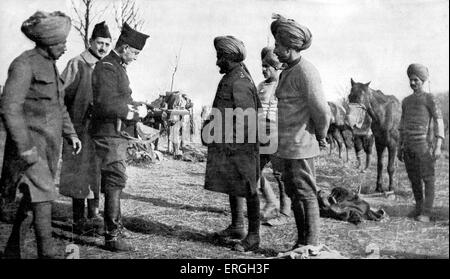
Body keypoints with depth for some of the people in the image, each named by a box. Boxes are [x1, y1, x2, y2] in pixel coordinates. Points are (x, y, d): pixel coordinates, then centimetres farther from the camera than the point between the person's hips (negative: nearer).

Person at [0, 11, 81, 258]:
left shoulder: (50, 66, 14)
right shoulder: (24, 64, -13)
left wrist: (70, 133, 14)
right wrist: (25, 148, -22)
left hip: (49, 145, 9)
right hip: (30, 144, -8)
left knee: (32, 199, 12)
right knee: (42, 196, -12)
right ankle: (46, 252, -5)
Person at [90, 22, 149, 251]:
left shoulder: (118, 67, 18)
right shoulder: (106, 68, -15)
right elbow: (107, 105, -25)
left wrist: (135, 107, 8)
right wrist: (135, 112, -16)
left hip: (118, 134, 10)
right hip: (109, 134, -10)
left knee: (113, 182, 18)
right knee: (115, 182, -8)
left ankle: (113, 226, 31)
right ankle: (113, 236, -2)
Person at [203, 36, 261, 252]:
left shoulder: (239, 82, -17)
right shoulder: (230, 78, 13)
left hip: (239, 147, -10)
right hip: (227, 145, 10)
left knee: (247, 188, -2)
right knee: (232, 186, 18)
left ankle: (253, 236, 7)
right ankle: (237, 226, 32)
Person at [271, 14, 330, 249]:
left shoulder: (305, 72, -18)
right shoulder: (287, 71, 13)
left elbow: (322, 112, -20)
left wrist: (321, 138, -5)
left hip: (301, 147, -10)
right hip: (288, 147, 10)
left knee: (306, 195, 0)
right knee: (294, 194, 16)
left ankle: (311, 246, 11)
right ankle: (302, 242, 28)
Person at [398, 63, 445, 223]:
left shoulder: (430, 99, -1)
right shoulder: (406, 101, 17)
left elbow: (439, 122, -7)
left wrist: (438, 146, -16)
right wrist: (400, 147, 18)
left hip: (423, 145, -6)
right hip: (408, 147, 6)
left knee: (428, 179, -4)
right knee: (414, 179, 11)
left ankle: (426, 213, -3)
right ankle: (418, 207, 23)